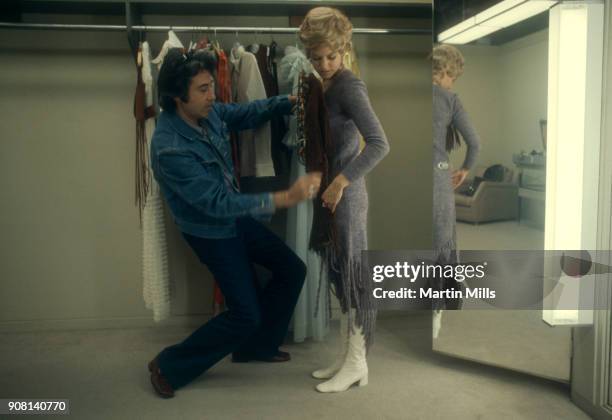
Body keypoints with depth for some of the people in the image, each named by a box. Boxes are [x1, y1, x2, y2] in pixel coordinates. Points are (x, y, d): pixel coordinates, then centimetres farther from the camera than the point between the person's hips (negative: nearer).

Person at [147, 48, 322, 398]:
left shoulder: (208, 112, -10)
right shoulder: (170, 148, -33)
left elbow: (246, 113, 10)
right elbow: (218, 203, -35)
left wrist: (291, 101, -6)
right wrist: (284, 198, -39)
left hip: (236, 216, 8)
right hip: (211, 231, -8)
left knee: (292, 269, 12)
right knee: (246, 313, -5)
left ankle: (256, 346, 30)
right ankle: (169, 366, 13)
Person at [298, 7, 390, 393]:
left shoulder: (350, 87, -14)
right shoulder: (325, 86, 11)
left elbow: (379, 144, -24)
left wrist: (341, 182, -25)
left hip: (346, 196, -9)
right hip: (330, 191, 9)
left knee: (354, 277, 0)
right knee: (339, 276, 13)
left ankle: (358, 365, 13)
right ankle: (347, 357, 26)